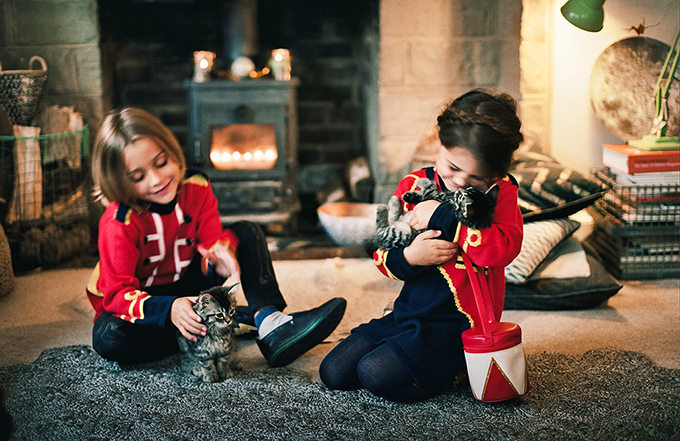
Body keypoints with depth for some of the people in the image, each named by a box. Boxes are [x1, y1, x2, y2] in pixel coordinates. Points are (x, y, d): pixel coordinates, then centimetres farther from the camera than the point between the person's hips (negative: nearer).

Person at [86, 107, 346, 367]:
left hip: (185, 290, 4)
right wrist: (169, 310, -47)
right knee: (108, 338, -39)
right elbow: (118, 293, -30)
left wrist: (219, 254, -39)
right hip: (139, 301, -4)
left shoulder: (195, 189, -12)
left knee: (246, 233, -8)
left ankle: (269, 322, -27)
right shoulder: (118, 225, -27)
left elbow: (212, 242, -12)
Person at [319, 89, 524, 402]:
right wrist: (408, 257, -19)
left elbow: (503, 249, -27)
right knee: (333, 373, -3)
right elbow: (382, 252, 6)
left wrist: (442, 216, -23)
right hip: (409, 313, 6)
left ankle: (458, 368, 3)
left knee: (377, 374, -25)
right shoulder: (413, 186, 3)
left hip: (458, 323, -6)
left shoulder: (501, 192, -7)